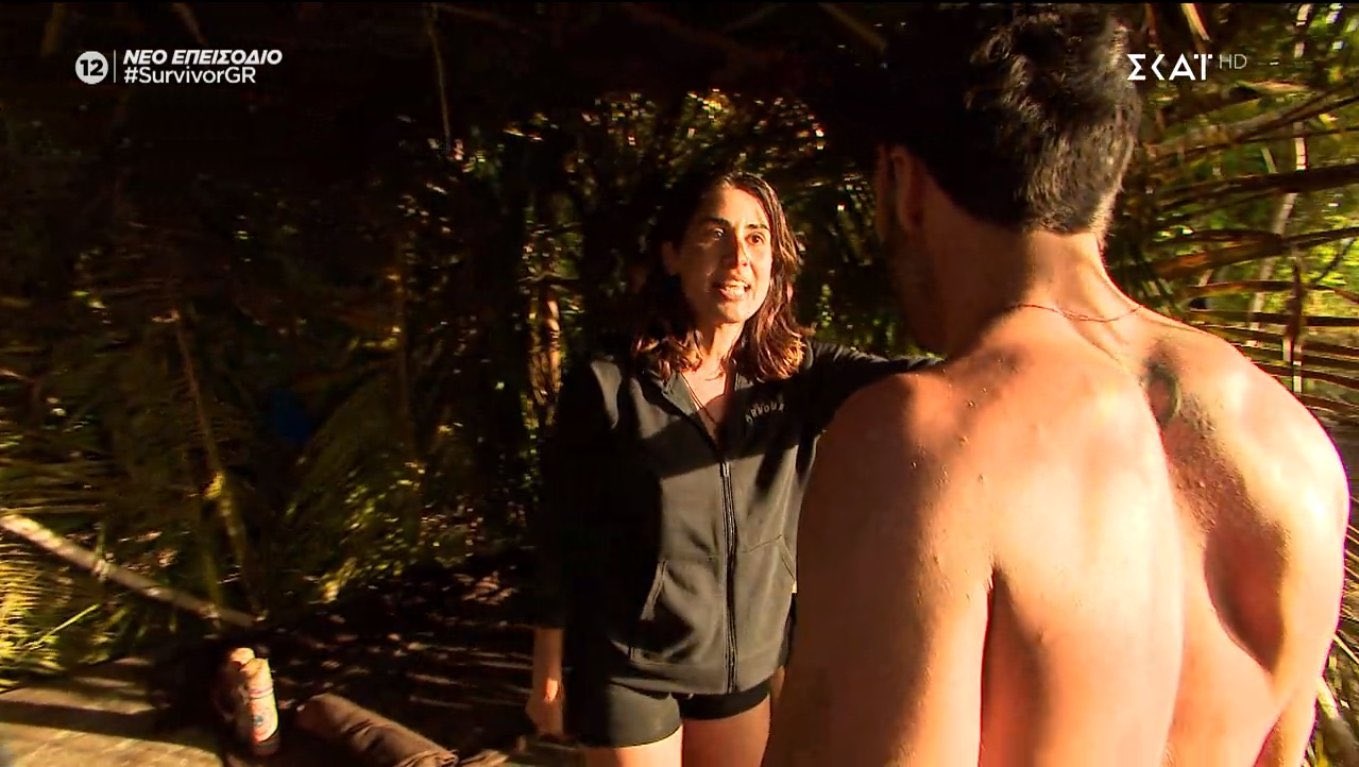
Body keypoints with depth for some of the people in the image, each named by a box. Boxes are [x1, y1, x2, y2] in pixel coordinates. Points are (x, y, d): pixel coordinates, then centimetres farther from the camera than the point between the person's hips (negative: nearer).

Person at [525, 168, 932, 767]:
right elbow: (561, 539, -9)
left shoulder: (797, 372, -8)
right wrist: (550, 673, -4)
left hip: (746, 663, 4)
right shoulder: (607, 386, -16)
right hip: (630, 671, -3)